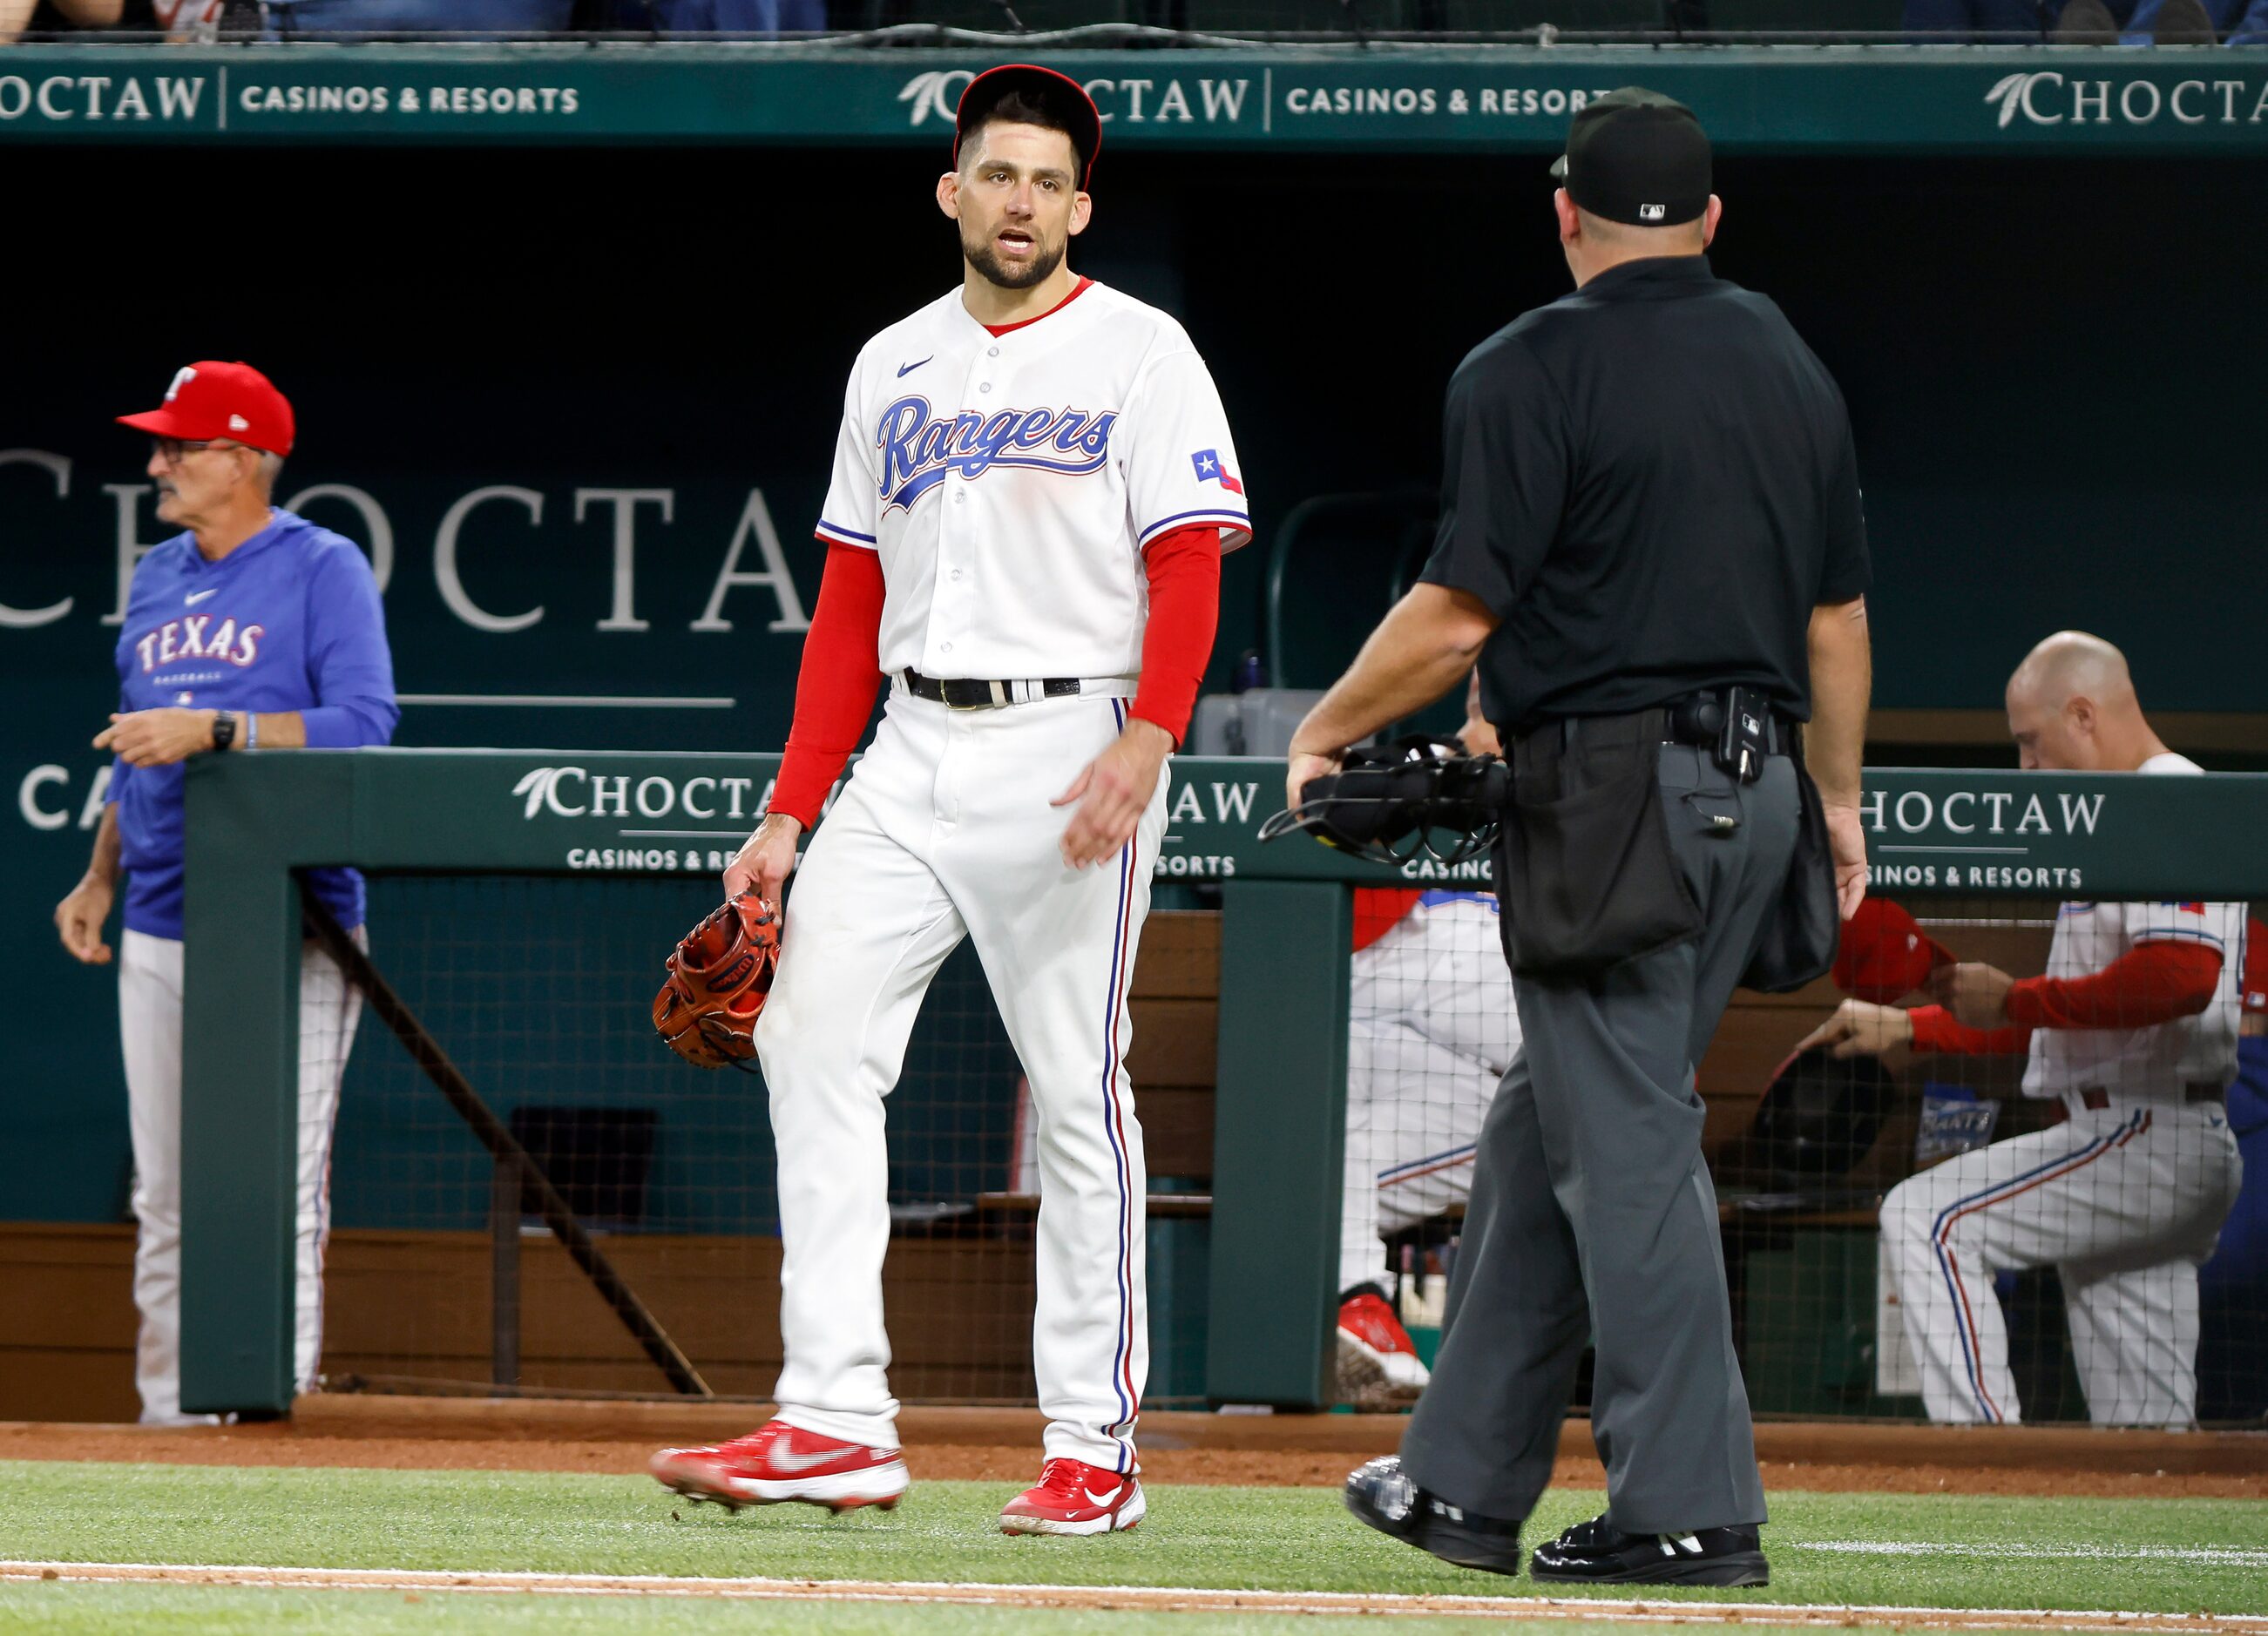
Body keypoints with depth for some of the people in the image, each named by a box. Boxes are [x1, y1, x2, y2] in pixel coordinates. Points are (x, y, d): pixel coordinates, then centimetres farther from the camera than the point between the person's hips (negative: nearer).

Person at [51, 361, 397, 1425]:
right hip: (161, 931, 7)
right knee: (166, 1198, 7)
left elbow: (362, 726, -16)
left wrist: (213, 730, -22)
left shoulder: (324, 571, -5)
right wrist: (100, 877, 15)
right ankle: (169, 1415, 11)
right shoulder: (156, 578, 17)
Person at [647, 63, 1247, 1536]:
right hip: (910, 754, 6)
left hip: (1067, 749, -6)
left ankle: (1096, 1446, 1)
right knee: (813, 1039, -7)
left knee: (1078, 1088, -4)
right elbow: (850, 609, 18)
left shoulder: (1137, 354, 0)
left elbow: (1189, 573, -9)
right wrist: (791, 815, 11)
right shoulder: (895, 367, 17)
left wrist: (1145, 741, -25)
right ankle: (838, 1421, -9)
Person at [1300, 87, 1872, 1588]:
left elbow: (1456, 618, -12)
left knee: (1627, 1144, -4)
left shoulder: (1535, 371, -9)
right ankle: (1465, 1482, 17)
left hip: (1612, 794, -7)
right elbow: (1838, 618, 16)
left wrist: (1326, 731, 3)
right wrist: (1836, 800, 25)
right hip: (1753, 784, 7)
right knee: (1553, 1130, 14)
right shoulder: (1789, 366, 13)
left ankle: (1690, 1506, -6)